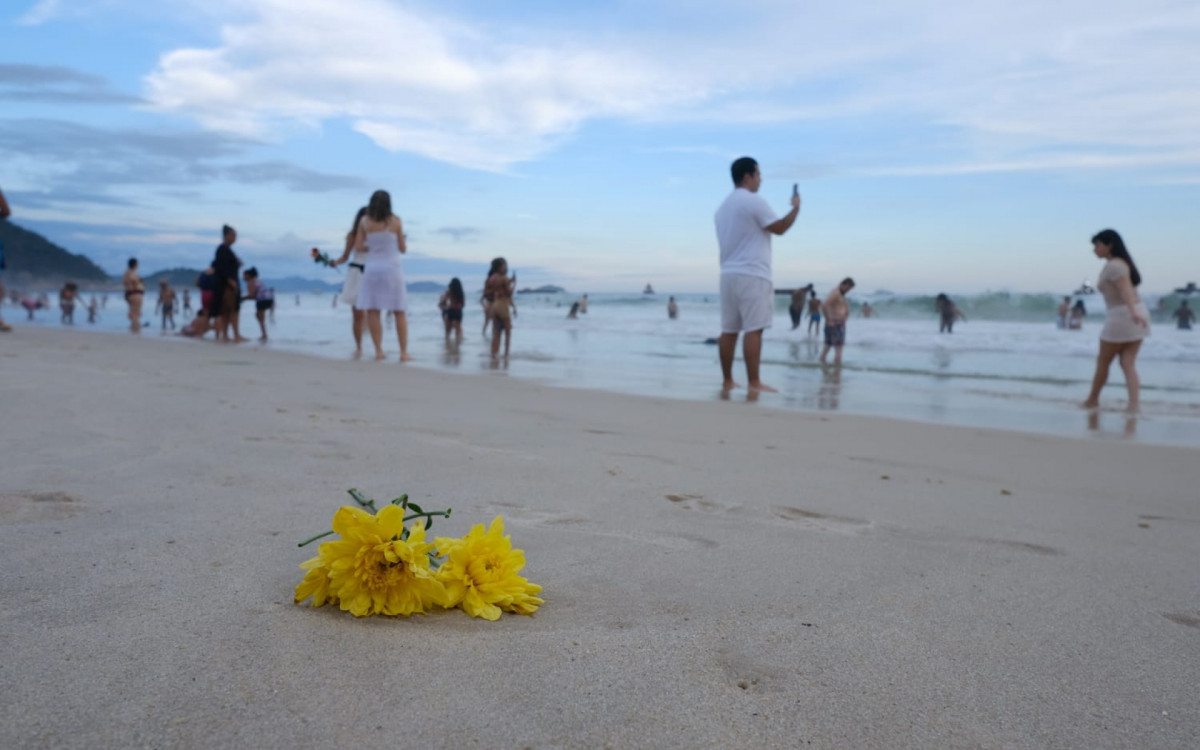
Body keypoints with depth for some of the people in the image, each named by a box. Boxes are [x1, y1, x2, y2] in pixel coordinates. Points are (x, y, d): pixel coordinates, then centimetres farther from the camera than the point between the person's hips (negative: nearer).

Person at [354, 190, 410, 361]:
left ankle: (378, 351, -1)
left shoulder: (365, 221, 1)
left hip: (372, 268, 1)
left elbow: (358, 246, 1)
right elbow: (403, 249, 4)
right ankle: (404, 352, 3)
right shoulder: (395, 221, -2)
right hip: (392, 269, -1)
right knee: (399, 313, 5)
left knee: (372, 311, 4)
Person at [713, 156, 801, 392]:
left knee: (729, 329, 6)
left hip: (728, 273, 9)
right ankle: (753, 383, -12)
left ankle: (727, 381, 8)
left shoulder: (723, 207, 19)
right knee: (753, 329, -10)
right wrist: (796, 207, 7)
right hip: (752, 274, -8)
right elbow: (779, 227, -6)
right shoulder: (754, 201, -8)